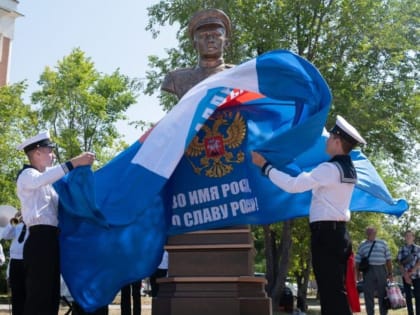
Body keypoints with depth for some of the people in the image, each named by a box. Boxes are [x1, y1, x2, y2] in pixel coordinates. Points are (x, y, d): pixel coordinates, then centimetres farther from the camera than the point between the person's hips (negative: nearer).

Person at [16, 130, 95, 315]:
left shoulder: (45, 179, 24)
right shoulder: (27, 175, -3)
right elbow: (41, 179, -28)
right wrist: (74, 162, -36)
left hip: (50, 240, 9)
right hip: (40, 240, -9)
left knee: (51, 295, 11)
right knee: (38, 295, -11)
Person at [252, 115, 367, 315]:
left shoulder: (330, 169, -15)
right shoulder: (349, 170, 13)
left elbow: (293, 185, -19)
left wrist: (265, 166, -10)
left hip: (325, 233, -9)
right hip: (338, 232, 9)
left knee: (331, 291, -7)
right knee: (336, 290, 13)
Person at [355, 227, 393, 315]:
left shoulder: (383, 243, 10)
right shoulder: (362, 245, 11)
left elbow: (388, 259, 8)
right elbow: (357, 261, 9)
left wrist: (390, 273, 2)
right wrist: (358, 274, 0)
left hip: (381, 270, 0)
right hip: (368, 271, 0)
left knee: (383, 294, 3)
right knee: (368, 295, 2)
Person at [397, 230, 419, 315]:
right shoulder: (401, 249, 8)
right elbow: (400, 263, 2)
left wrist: (412, 271, -18)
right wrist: (406, 275, -11)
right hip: (405, 276, 2)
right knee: (408, 296, 4)